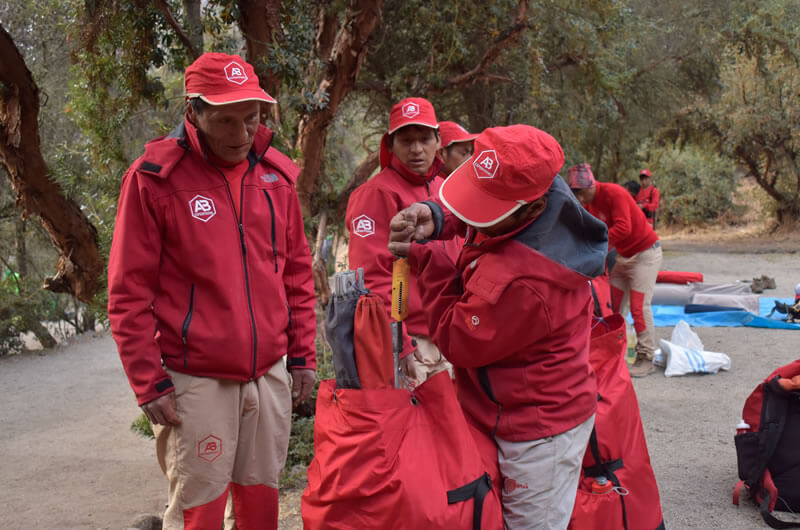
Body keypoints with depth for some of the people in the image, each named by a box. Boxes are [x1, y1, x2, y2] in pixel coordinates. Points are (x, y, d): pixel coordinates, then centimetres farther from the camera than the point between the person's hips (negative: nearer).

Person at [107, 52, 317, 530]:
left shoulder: (276, 173, 6)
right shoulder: (154, 178, -8)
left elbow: (297, 272, 13)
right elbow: (129, 293, -7)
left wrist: (303, 355, 10)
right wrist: (150, 383, -8)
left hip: (270, 373, 4)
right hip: (196, 382, -4)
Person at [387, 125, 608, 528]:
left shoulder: (524, 282, -37)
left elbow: (459, 341, -20)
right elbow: (466, 200, 11)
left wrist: (423, 258, -16)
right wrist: (434, 216, -12)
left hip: (538, 436, -9)